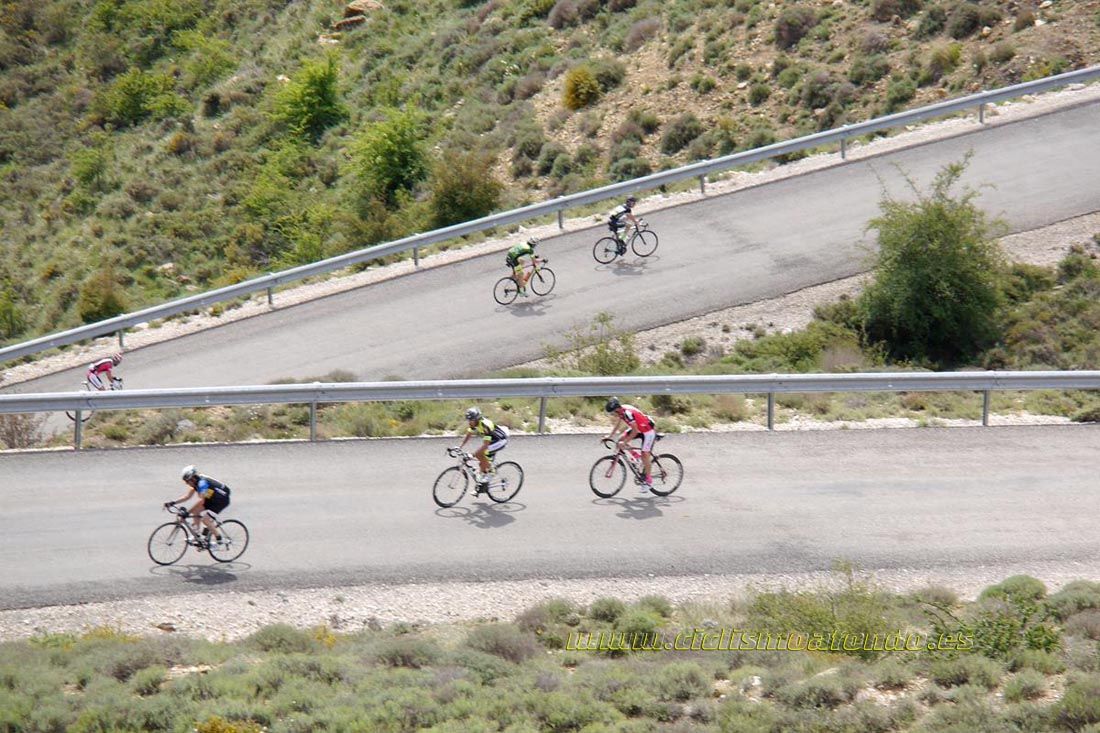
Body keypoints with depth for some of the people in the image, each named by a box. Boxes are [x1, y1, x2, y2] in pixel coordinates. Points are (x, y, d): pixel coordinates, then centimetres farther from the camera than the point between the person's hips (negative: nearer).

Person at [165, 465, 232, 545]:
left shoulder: (202, 482, -30)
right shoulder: (195, 482, -2)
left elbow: (201, 501, -37)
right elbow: (187, 496, 1)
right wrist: (173, 503, -8)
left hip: (223, 499, -9)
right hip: (213, 498, 9)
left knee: (205, 519, -18)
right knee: (195, 510, -1)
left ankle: (218, 540, -4)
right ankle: (196, 535, 8)